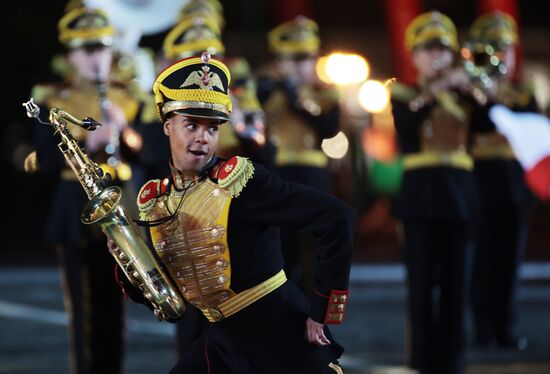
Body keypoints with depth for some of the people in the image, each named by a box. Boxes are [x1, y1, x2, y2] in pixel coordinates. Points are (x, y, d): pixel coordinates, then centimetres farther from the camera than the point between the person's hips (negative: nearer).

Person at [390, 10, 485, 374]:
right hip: (420, 195, -2)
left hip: (460, 193, 2)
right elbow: (406, 124, -15)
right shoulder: (404, 94, 7)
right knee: (422, 282, -4)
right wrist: (434, 92, -24)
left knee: (455, 283, 2)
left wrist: (470, 88, -15)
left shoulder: (463, 94, 14)